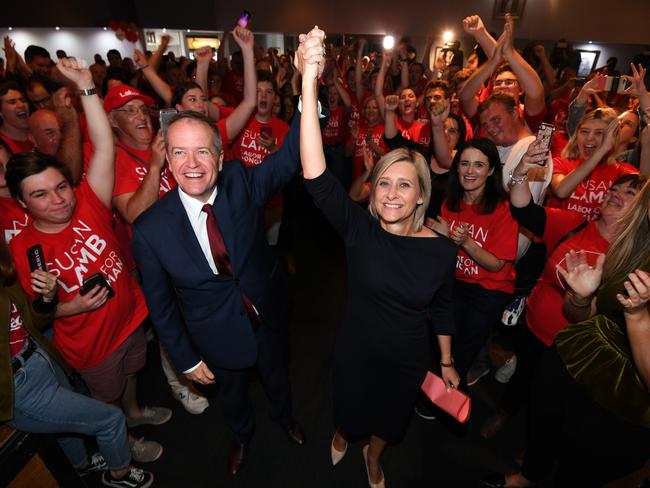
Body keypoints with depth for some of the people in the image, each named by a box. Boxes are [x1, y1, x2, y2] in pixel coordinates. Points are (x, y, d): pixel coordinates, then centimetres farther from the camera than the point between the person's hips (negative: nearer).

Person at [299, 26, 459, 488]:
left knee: (390, 419, 27)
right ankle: (343, 436, 65)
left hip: (408, 361, 1)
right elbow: (315, 174, -37)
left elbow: (442, 308, -2)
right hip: (356, 353, -1)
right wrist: (310, 80, -46)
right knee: (349, 410, 26)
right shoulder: (358, 229, -22)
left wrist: (447, 362, 9)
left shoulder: (441, 248, -17)